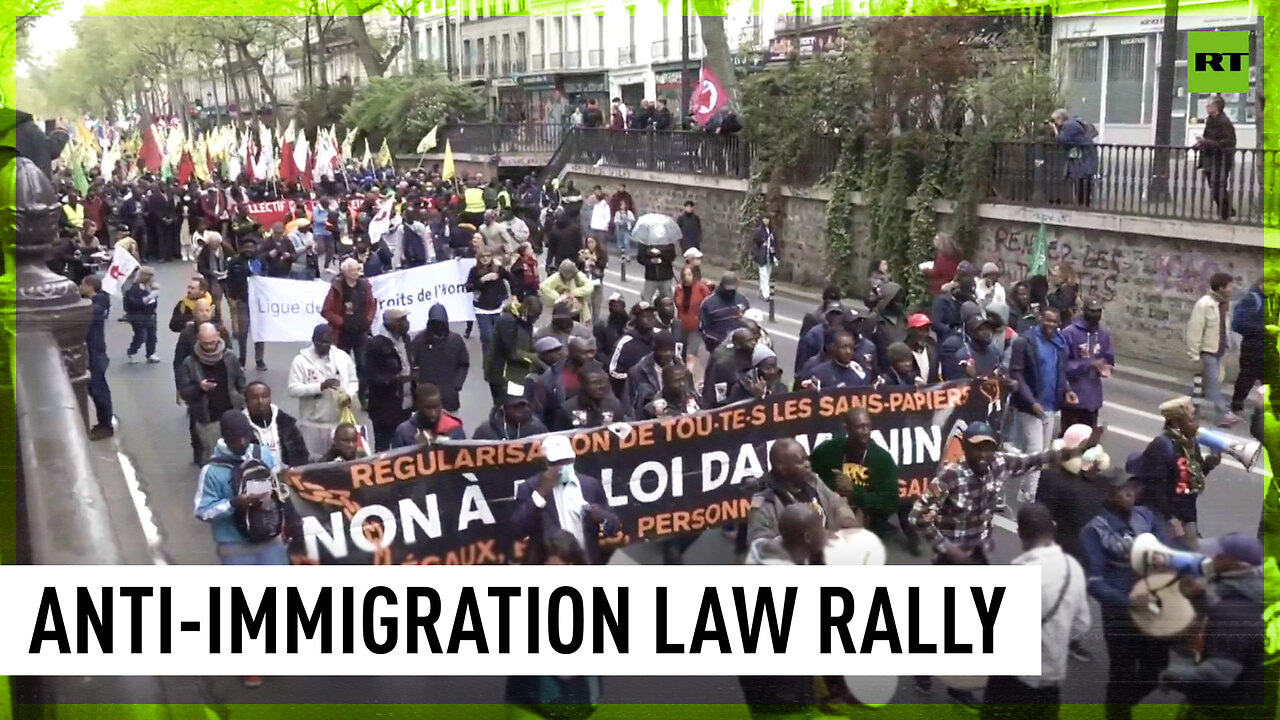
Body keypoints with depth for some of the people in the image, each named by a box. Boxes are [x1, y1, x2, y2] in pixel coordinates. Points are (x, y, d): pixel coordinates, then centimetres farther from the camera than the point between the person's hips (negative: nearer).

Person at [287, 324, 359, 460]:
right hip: (313, 423, -3)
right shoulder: (301, 360, -7)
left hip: (340, 421, 3)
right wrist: (321, 386, -23)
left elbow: (353, 381, 11)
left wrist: (349, 395, -11)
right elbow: (293, 390, -13)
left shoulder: (343, 357, 4)